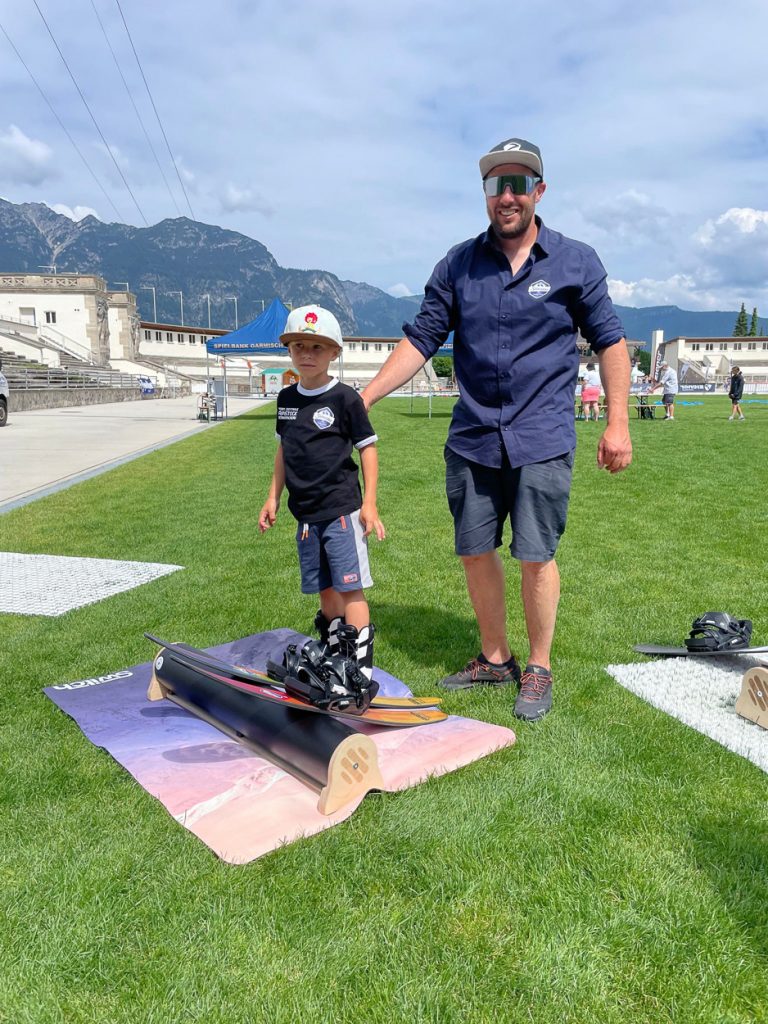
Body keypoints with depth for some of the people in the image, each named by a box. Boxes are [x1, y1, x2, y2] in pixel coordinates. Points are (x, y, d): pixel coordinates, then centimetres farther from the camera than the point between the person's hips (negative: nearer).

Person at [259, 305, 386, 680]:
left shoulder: (345, 398, -7)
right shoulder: (286, 398, 10)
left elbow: (368, 448, -5)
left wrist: (369, 504, -9)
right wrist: (273, 497, 17)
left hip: (341, 510, -6)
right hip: (305, 512, 6)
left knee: (350, 588, -5)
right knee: (325, 589, 15)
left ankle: (361, 666, 1)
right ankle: (334, 655, 29)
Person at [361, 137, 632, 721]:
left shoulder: (575, 262, 3)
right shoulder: (458, 265, 7)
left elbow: (609, 342, 6)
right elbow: (421, 339, 7)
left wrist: (618, 423, -1)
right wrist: (364, 397, -1)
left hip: (542, 439, -3)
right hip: (473, 438, 3)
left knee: (536, 557, -2)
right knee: (475, 553, 8)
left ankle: (539, 670, 18)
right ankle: (494, 659, 28)